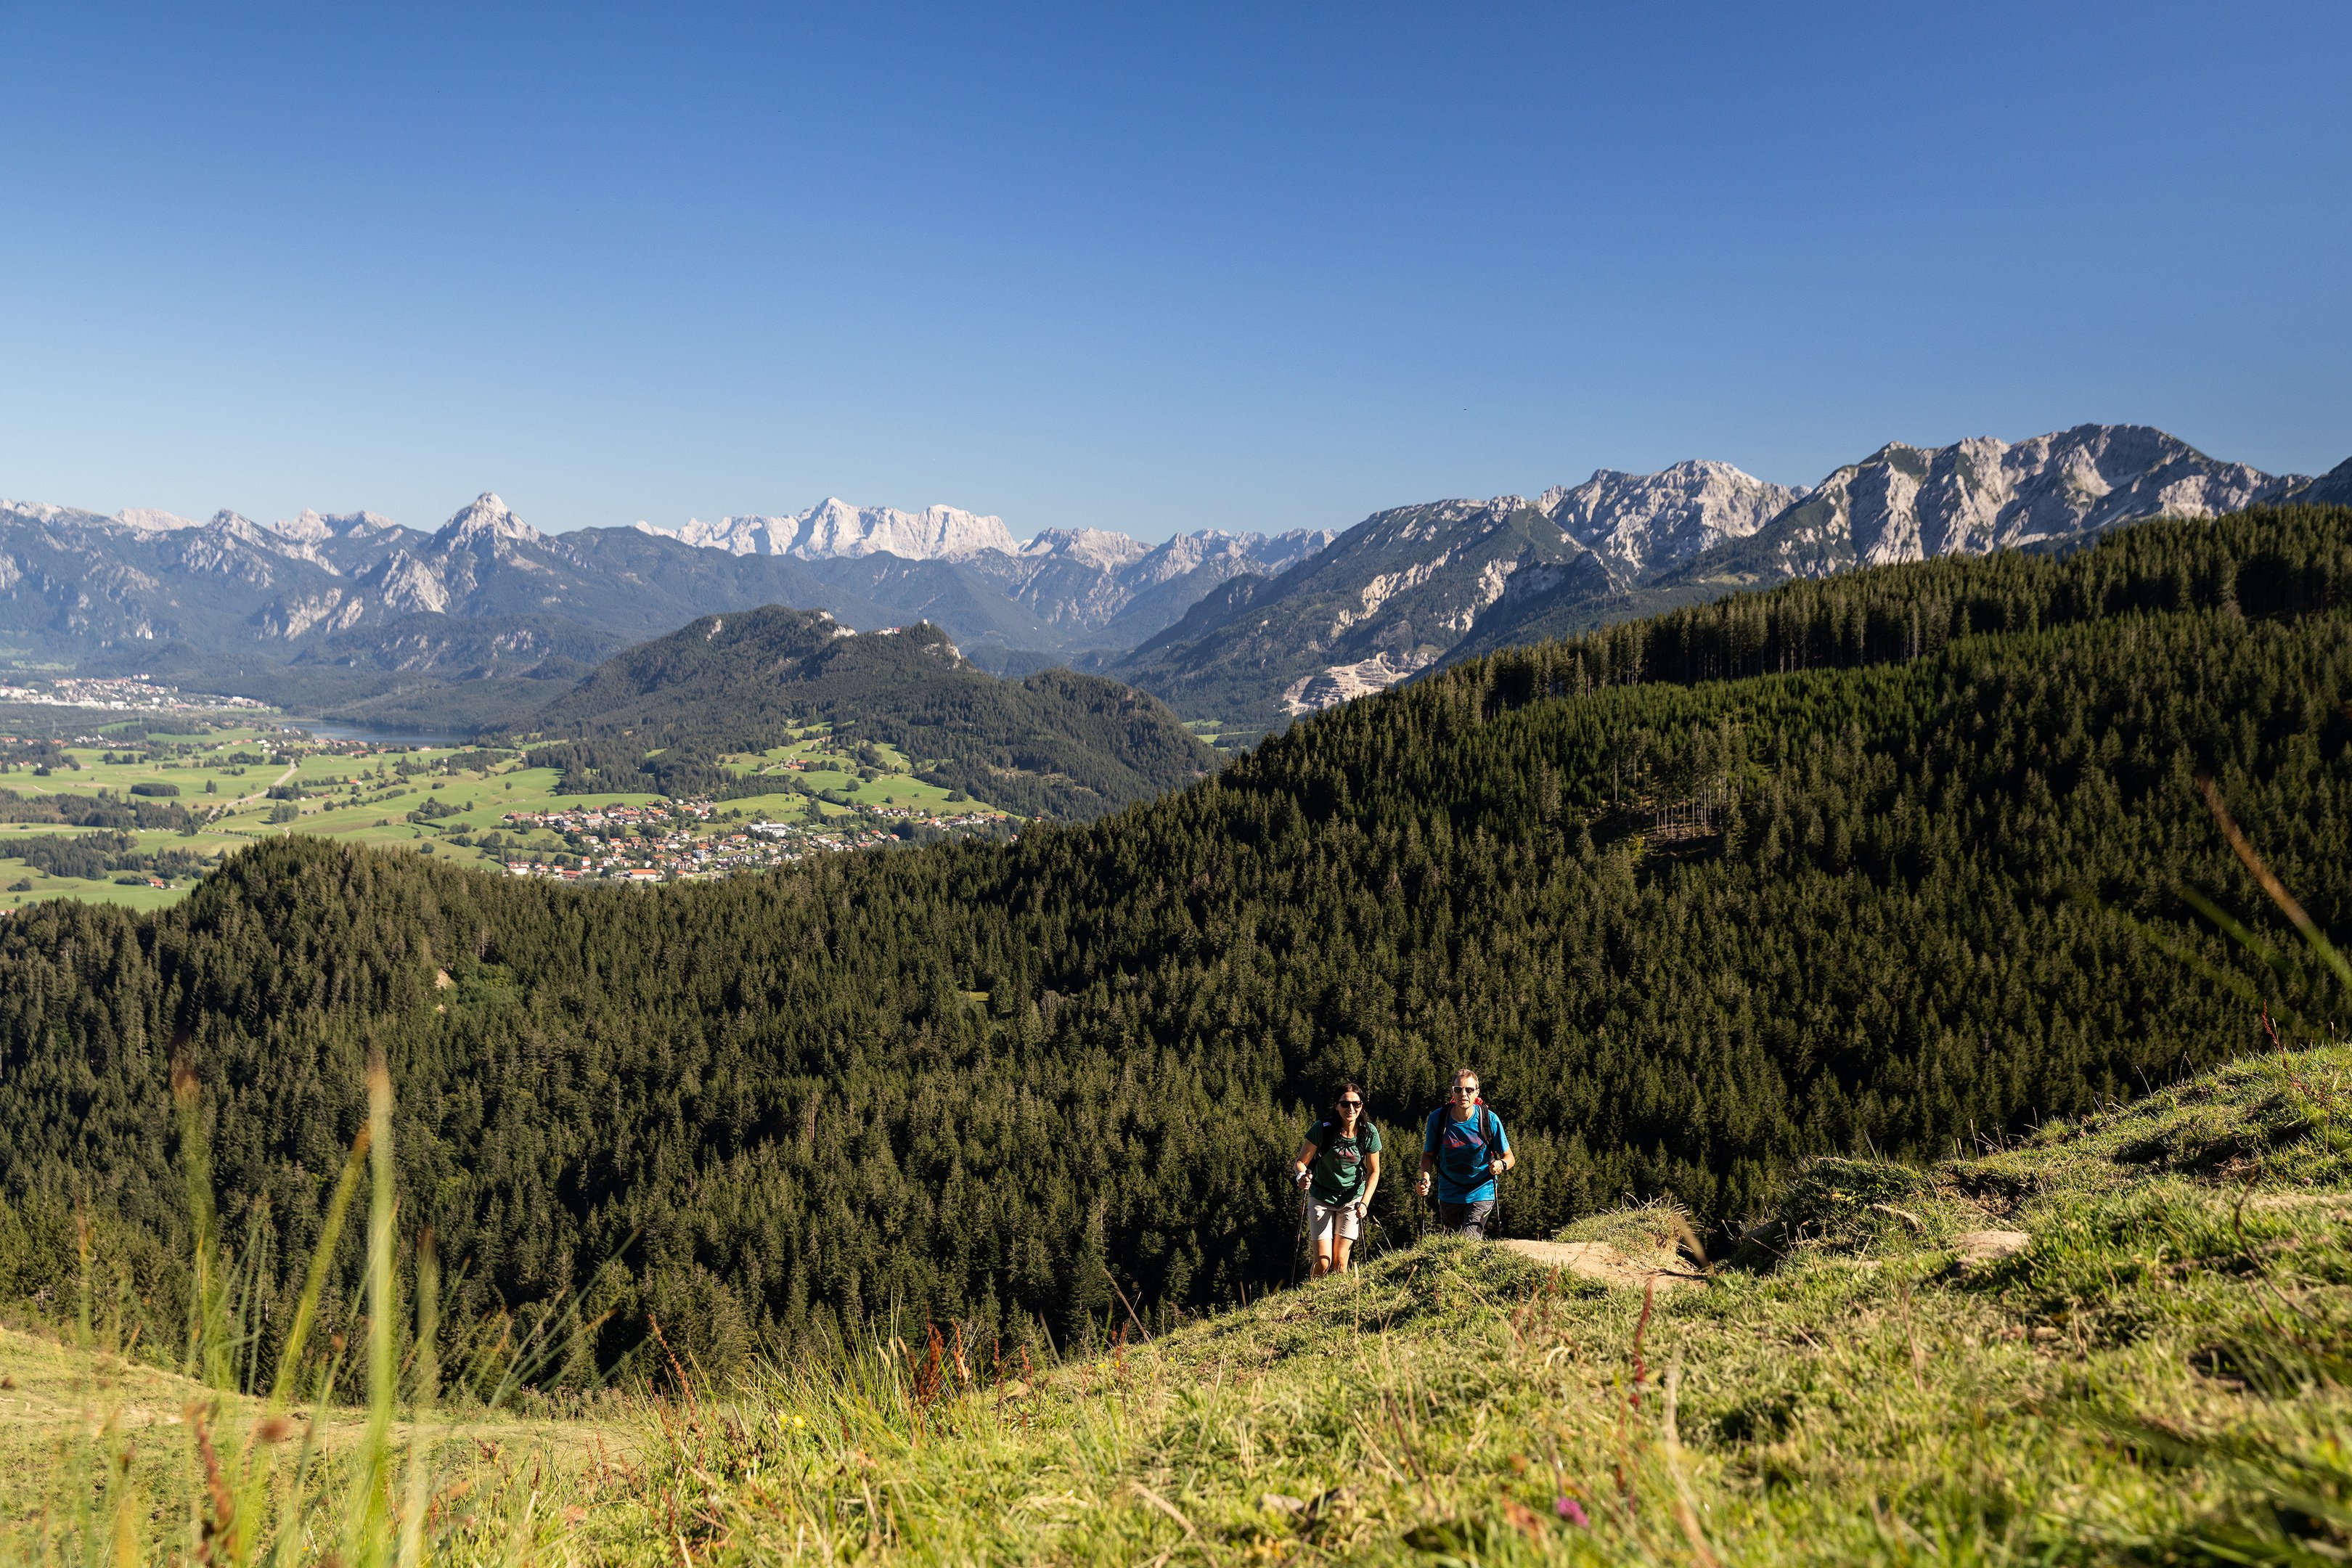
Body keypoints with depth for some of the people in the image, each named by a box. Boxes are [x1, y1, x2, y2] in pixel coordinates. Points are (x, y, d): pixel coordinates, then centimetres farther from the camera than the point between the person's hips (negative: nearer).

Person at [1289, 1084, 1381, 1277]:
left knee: (1340, 1261, -4)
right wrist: (1301, 1176, -33)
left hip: (1352, 1199, 1)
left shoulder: (1369, 1133, -12)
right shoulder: (1322, 1129, -18)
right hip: (1321, 1198, -1)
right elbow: (1300, 1161, -11)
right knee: (1323, 1263, -7)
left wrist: (1364, 1202, -14)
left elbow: (1373, 1171, -1)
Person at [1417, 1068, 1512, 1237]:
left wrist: (1501, 1164, -28)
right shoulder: (1437, 1118, -12)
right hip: (1449, 1195, 3)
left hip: (1481, 1193, -2)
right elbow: (1428, 1154, 0)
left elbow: (1509, 1157, -5)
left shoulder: (1489, 1120, -15)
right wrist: (1425, 1178, -19)